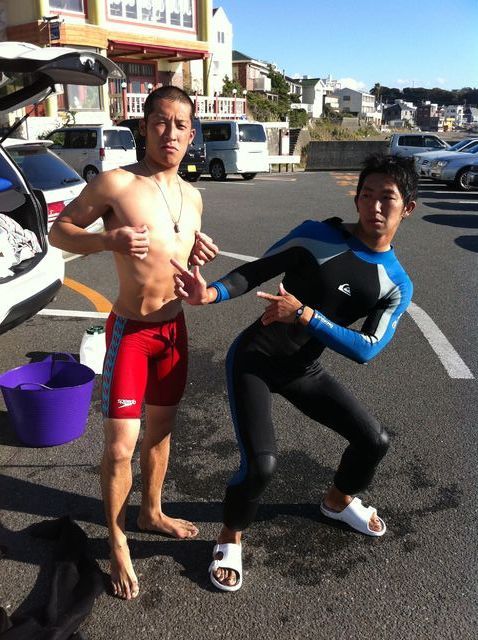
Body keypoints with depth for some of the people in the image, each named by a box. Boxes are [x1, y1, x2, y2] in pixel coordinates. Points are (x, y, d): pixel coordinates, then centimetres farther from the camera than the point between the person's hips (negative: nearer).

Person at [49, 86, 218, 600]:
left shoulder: (193, 197, 6)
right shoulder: (116, 183, -13)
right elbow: (59, 230, -6)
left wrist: (198, 254, -3)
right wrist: (109, 239, -24)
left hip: (175, 327, 6)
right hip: (131, 330, -6)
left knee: (160, 429, 19)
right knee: (120, 445, -5)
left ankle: (152, 512, 41)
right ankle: (117, 542, 19)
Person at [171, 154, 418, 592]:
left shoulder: (397, 286, -3)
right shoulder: (317, 236, -12)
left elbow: (367, 349, -14)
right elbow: (256, 271, -7)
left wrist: (304, 315, -25)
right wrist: (211, 293, -27)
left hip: (303, 371, 5)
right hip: (254, 359, -4)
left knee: (375, 441, 7)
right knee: (262, 464, -20)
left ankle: (339, 500, 41)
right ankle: (230, 540, 12)